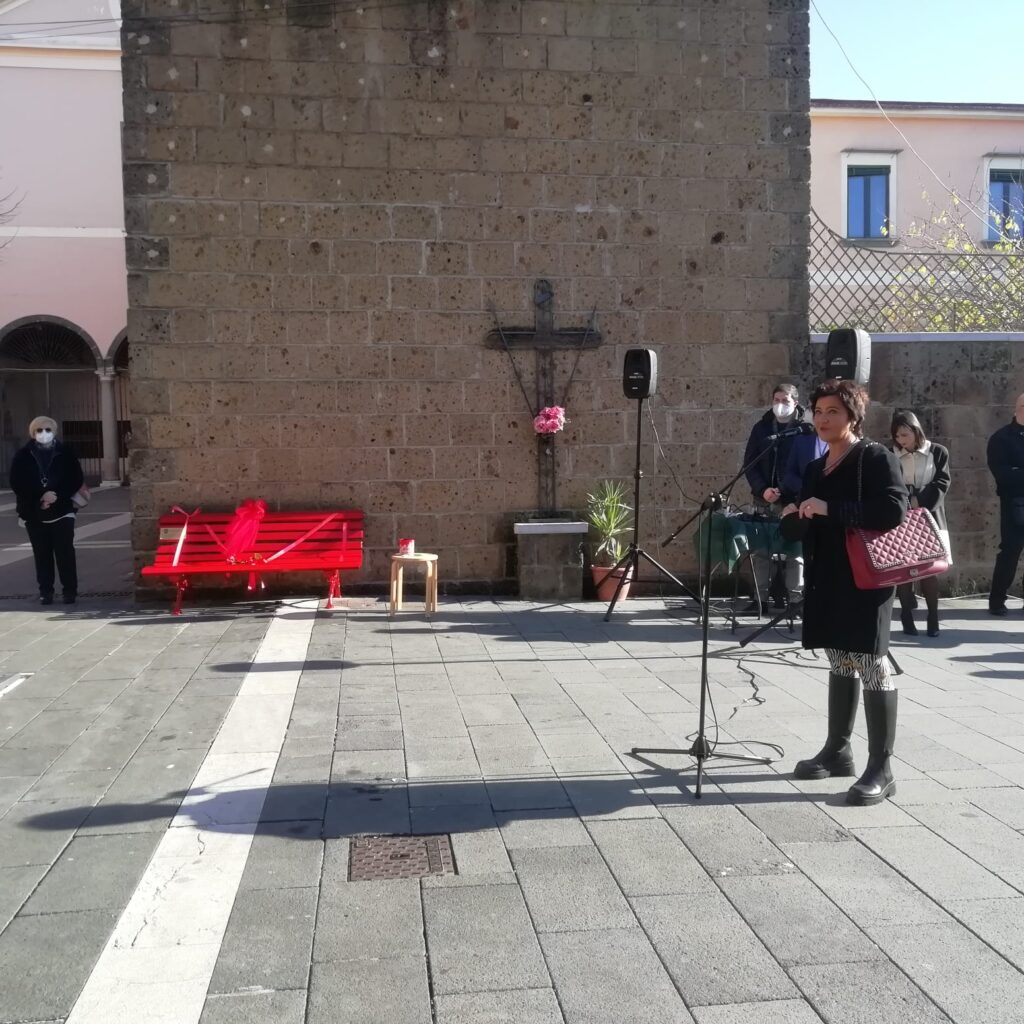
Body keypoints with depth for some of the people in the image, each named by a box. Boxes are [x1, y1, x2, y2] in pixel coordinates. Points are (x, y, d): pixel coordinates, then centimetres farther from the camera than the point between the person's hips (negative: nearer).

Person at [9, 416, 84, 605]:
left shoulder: (65, 453, 1)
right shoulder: (23, 456, 3)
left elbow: (77, 480, 1)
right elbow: (16, 484, -2)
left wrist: (58, 496, -13)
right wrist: (40, 498, -14)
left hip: (62, 511, -1)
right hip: (34, 514, 1)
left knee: (65, 552, -4)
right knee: (42, 554, 4)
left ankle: (70, 590, 4)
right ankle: (45, 591, 9)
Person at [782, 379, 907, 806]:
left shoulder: (876, 458, -7)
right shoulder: (815, 468, 16)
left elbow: (893, 511, -22)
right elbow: (798, 526, 21)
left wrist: (829, 509, -22)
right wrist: (794, 516, -2)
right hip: (826, 579, 8)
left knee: (870, 664, -7)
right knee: (840, 662, 15)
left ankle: (881, 770, -1)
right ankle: (837, 750, 26)